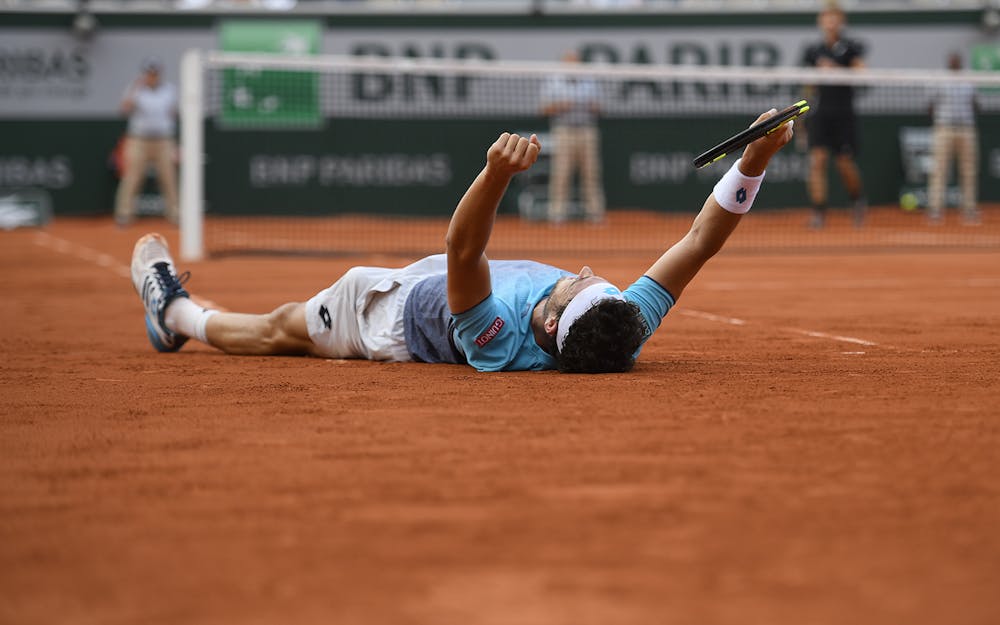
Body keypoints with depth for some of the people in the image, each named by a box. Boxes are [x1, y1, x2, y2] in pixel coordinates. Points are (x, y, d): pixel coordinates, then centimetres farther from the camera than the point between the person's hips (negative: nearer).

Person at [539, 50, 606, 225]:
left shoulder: (590, 84, 16)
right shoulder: (552, 84, 9)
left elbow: (597, 107, 17)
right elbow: (545, 109, 5)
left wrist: (594, 106, -5)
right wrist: (559, 106, -13)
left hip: (588, 131, 3)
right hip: (564, 131, -3)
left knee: (591, 173, -1)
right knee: (561, 176, -8)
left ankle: (595, 212, 2)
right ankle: (557, 215, -7)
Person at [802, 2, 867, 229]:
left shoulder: (852, 48, 1)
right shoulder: (812, 51, 11)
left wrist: (835, 70, -23)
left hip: (844, 112, -2)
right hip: (820, 112, 2)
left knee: (845, 163, -2)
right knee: (817, 160, -12)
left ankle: (858, 199, 27)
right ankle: (819, 212, -11)